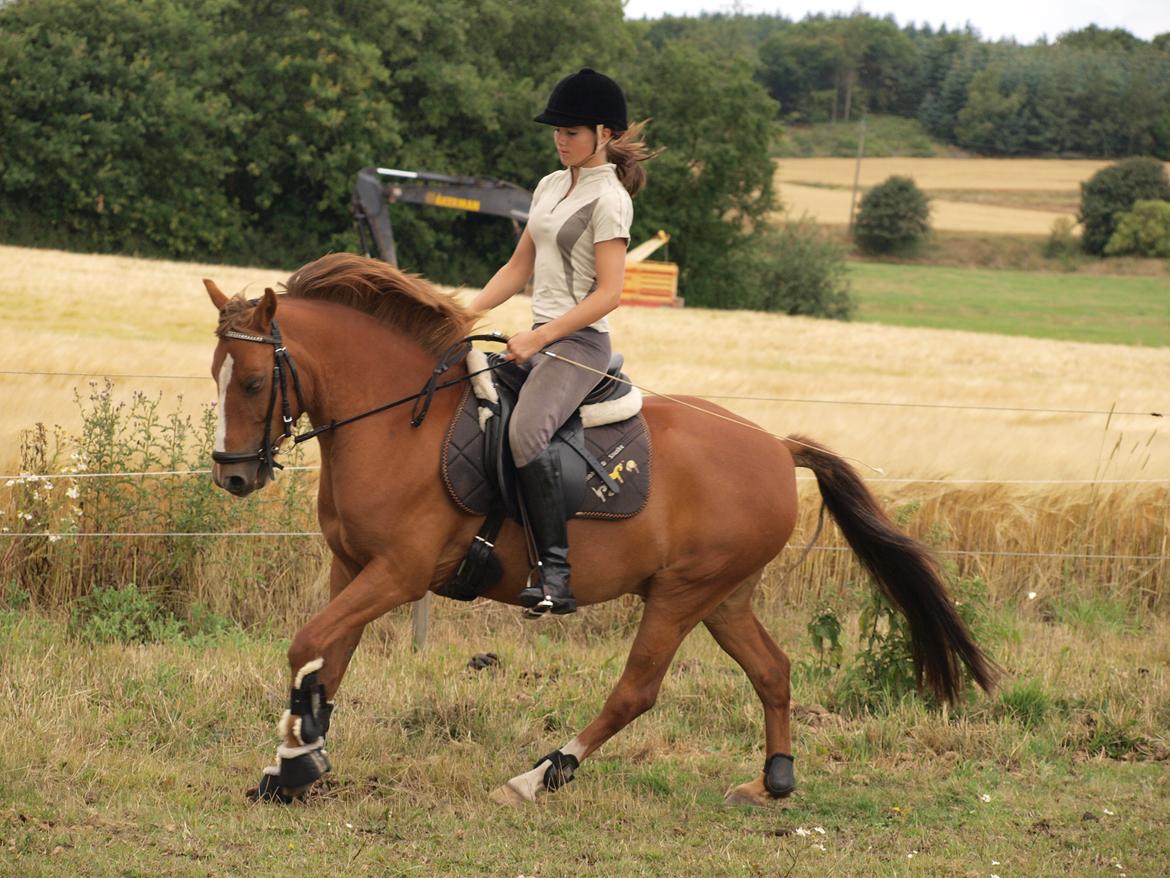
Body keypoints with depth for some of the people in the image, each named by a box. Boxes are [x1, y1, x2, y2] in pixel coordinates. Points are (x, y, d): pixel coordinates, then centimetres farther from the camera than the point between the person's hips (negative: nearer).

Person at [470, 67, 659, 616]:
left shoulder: (608, 200, -10)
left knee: (524, 432, -33)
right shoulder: (551, 187, 16)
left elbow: (608, 293, -16)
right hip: (538, 340, 10)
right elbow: (519, 267, 21)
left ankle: (557, 574, -35)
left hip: (578, 342, -10)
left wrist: (540, 338, -21)